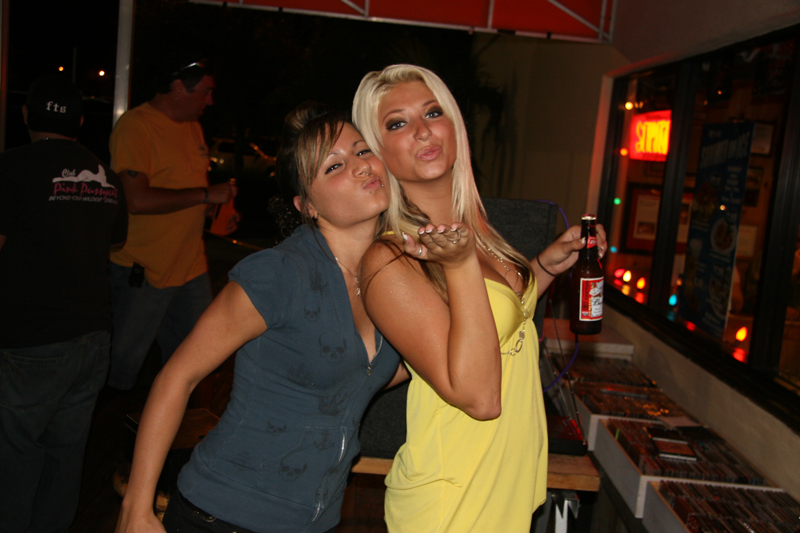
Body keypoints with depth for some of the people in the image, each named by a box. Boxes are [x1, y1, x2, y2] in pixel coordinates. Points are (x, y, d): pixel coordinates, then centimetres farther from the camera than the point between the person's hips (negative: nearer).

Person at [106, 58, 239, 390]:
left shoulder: (192, 126, 13)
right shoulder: (136, 126, -14)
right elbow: (137, 199, -24)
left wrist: (220, 210, 7)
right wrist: (206, 194, -18)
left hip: (192, 266, 8)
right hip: (141, 273, -8)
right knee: (122, 364, 5)